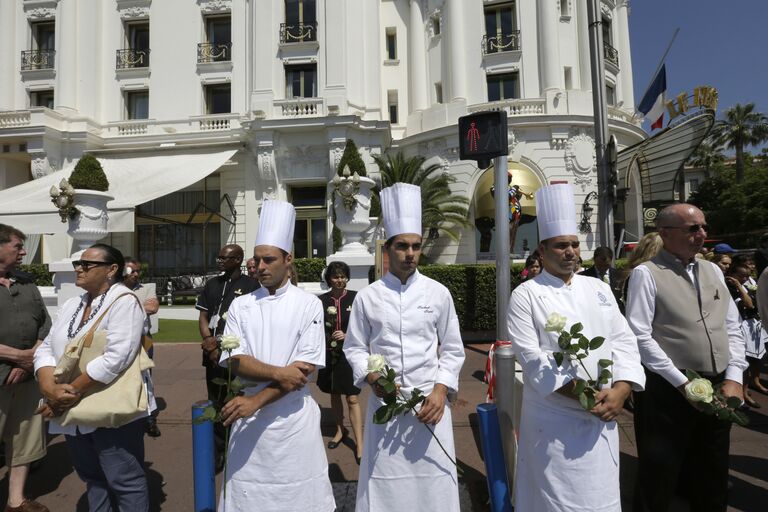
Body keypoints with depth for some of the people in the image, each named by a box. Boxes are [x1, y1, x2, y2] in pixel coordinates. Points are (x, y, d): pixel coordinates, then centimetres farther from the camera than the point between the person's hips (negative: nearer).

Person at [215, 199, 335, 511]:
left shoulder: (309, 305, -5)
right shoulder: (240, 305, 3)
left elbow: (306, 368, -11)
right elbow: (233, 361, -5)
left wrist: (255, 400, -17)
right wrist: (279, 373, -19)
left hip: (294, 416, -2)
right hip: (248, 416, 2)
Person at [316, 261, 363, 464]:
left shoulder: (355, 298, -6)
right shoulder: (322, 300, -1)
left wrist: (347, 335, -16)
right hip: (329, 354, 3)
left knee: (353, 398, -4)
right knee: (334, 395, 18)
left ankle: (359, 443, 4)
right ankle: (340, 430, 39)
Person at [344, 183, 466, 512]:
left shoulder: (438, 293, 0)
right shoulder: (367, 297, -1)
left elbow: (452, 349, 4)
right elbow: (354, 348, 4)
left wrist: (440, 390, -7)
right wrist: (373, 378, -12)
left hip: (430, 401, 0)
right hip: (384, 402, 0)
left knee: (433, 480, 8)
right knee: (386, 483, 9)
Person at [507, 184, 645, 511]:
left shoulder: (599, 289, 8)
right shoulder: (525, 296, -8)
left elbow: (623, 341, 5)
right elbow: (531, 357, -15)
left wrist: (620, 389, -10)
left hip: (603, 416, 5)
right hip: (554, 421, -4)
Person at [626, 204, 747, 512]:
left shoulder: (713, 271, 10)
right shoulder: (647, 273, -10)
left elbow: (733, 329, 11)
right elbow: (640, 337, -16)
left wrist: (733, 378, 0)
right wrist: (683, 383, -15)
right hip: (669, 390, -6)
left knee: (713, 479, 21)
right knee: (660, 480, 7)